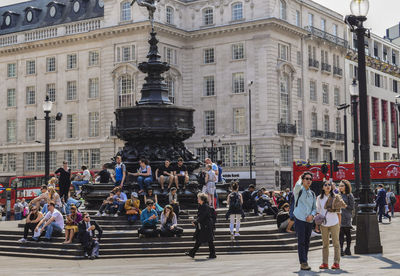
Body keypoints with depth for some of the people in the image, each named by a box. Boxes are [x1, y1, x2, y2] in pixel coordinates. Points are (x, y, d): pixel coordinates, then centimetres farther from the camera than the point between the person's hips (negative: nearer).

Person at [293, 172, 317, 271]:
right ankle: (303, 263, -9)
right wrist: (299, 179, -6)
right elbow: (298, 186, -28)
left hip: (309, 221, 5)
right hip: (300, 219, -5)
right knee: (301, 241, -8)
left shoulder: (312, 193, 15)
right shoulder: (298, 191, -2)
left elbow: (314, 207, 16)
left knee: (307, 242, 9)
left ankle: (305, 261, 18)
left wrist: (312, 215, -5)